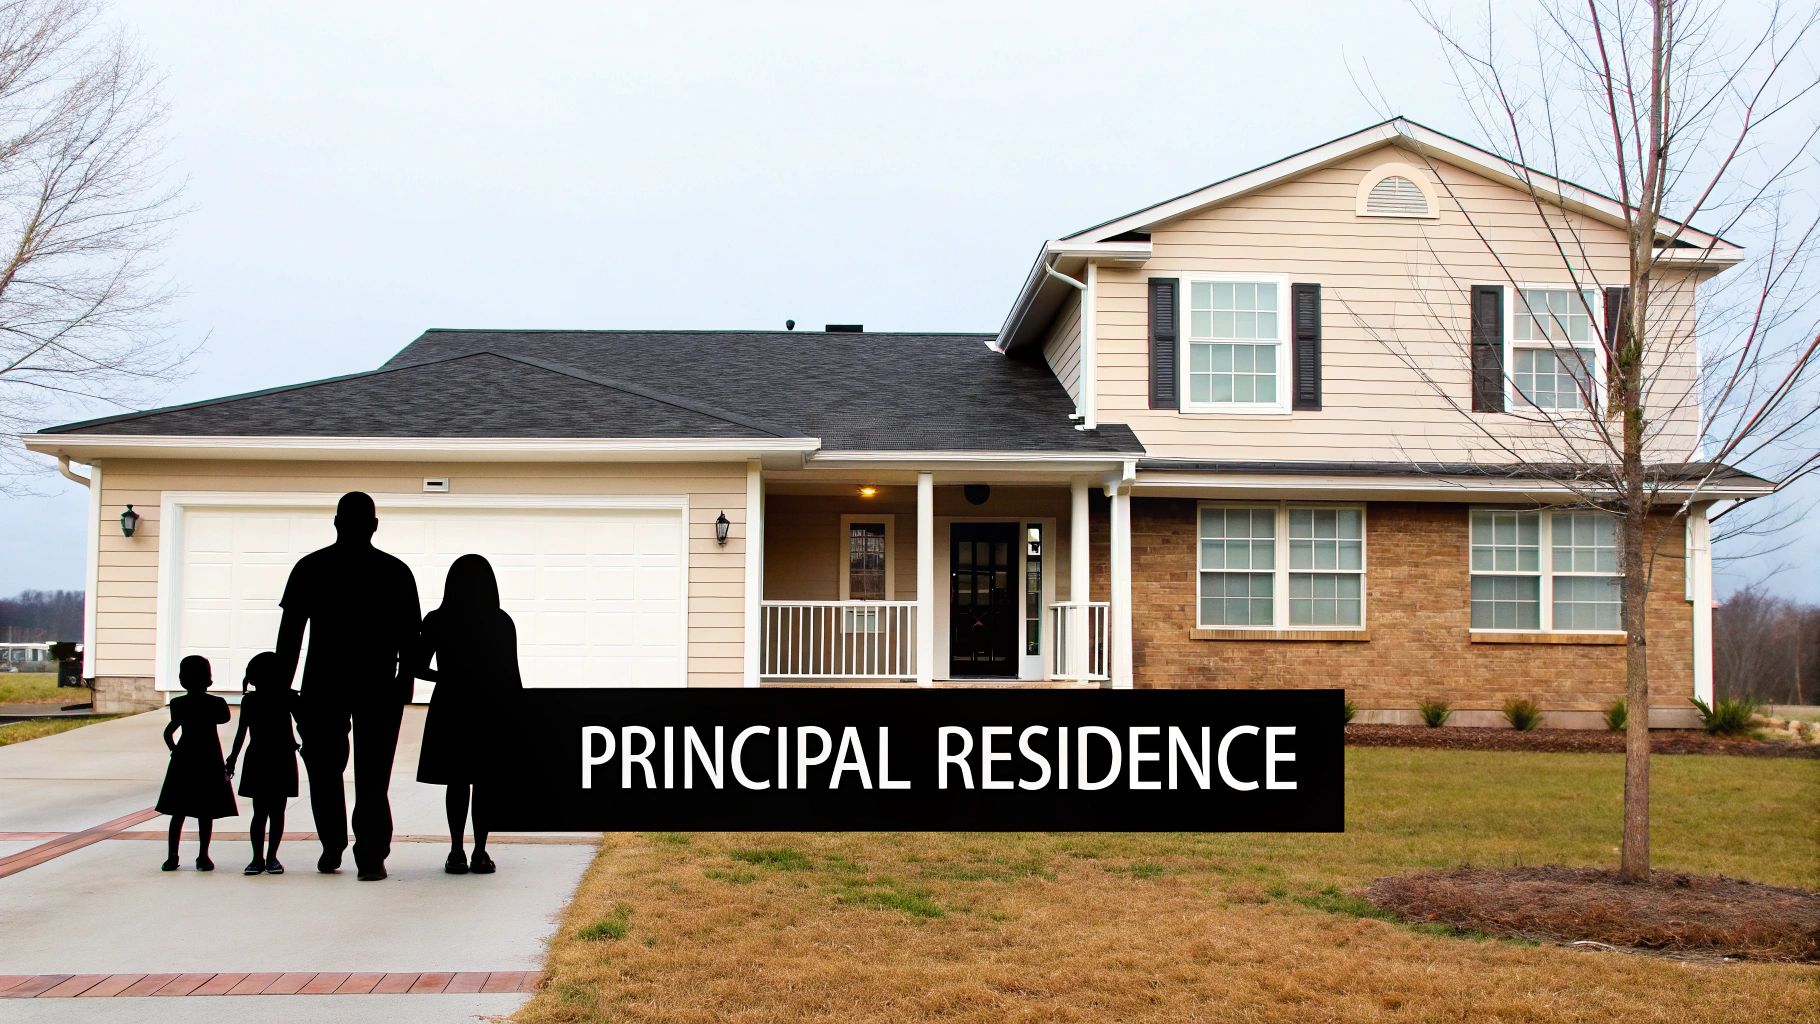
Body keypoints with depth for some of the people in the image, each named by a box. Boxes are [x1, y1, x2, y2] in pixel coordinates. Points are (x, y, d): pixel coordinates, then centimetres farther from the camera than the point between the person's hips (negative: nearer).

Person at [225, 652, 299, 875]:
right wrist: (233, 757, 12)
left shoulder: (288, 697, 0)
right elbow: (242, 732, 11)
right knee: (260, 812, -1)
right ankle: (258, 858, 4)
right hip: (257, 760, 0)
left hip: (283, 760, 0)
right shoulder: (249, 700, 2)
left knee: (277, 811, 3)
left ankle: (272, 857, 12)